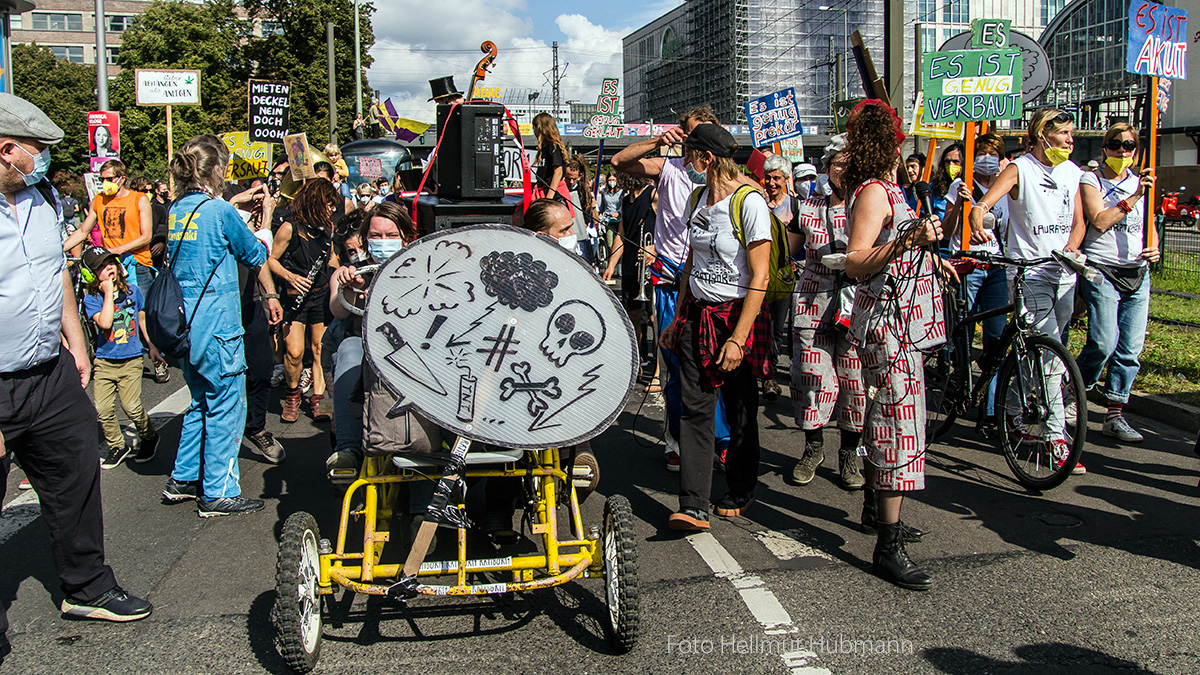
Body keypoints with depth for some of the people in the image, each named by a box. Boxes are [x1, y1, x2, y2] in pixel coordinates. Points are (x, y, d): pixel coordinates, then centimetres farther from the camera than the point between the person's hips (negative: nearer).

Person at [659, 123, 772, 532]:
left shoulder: (749, 202, -13)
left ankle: (740, 493, 27)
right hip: (697, 314, 6)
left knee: (740, 411, 7)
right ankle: (693, 507, -6)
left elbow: (759, 277, -16)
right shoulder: (699, 197, 10)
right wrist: (678, 318, 16)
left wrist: (738, 338, -20)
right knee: (695, 408, -4)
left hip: (737, 315, -6)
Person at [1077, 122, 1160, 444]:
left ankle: (1115, 416, 8)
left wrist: (1154, 250, 1)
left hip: (1137, 273, 5)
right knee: (1103, 344, -15)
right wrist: (1133, 197, -18)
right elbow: (1099, 222, -12)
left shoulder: (1141, 183, 17)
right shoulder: (1091, 181, 2)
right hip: (1101, 271, -5)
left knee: (1130, 349, 0)